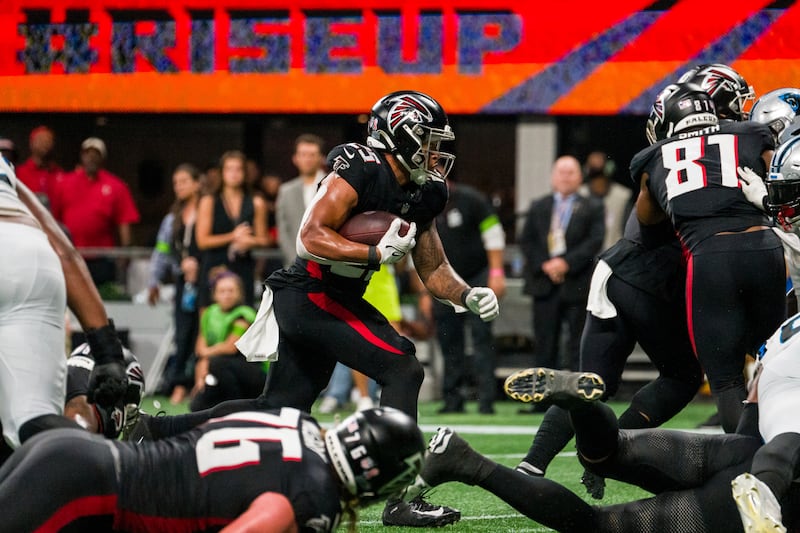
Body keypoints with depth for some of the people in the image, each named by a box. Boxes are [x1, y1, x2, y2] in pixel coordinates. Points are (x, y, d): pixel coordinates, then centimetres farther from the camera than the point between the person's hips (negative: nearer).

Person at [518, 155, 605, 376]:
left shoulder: (592, 208, 5)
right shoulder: (538, 207, 15)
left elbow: (595, 241, -6)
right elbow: (526, 241, 7)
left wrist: (567, 263, -16)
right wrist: (543, 265, -9)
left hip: (577, 284, -3)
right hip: (544, 284, 3)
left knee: (577, 346, -2)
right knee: (544, 344, 3)